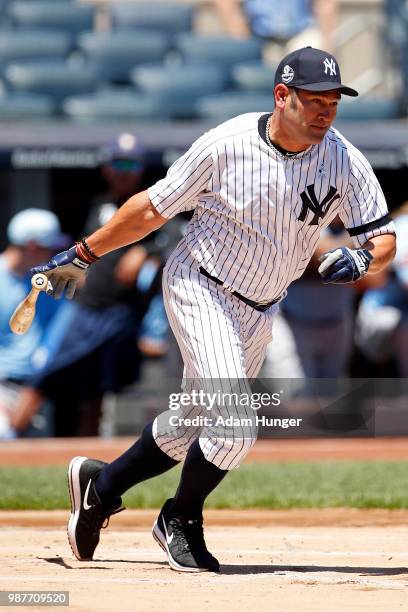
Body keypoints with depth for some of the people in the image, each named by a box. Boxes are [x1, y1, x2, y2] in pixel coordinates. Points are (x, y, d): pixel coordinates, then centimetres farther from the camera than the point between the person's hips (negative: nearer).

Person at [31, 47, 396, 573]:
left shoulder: (345, 163, -13)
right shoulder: (226, 145, -20)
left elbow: (384, 238, -9)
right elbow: (154, 208, -9)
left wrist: (361, 260, -32)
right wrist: (82, 256, -3)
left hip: (258, 312, 5)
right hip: (200, 288, -5)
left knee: (196, 424, 16)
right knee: (234, 423, -18)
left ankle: (101, 485, 39)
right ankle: (180, 522, 8)